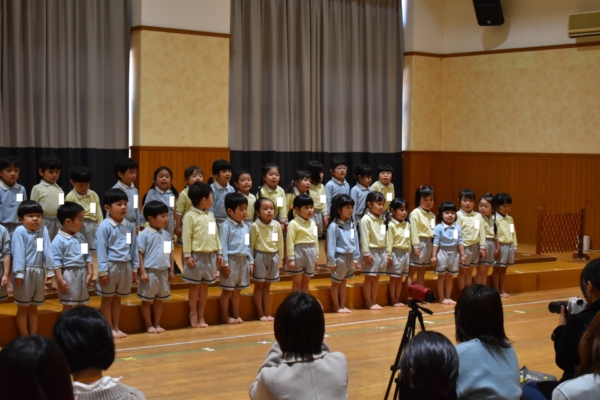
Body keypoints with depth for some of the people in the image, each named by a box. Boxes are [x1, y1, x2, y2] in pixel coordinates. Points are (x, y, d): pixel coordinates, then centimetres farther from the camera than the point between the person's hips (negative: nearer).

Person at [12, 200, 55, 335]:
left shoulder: (43, 230, 1)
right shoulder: (19, 232, -13)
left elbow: (47, 250, -2)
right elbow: (18, 253, -17)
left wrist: (50, 269, -3)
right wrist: (19, 273, -20)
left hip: (38, 272, 5)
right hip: (25, 272, -5)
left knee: (34, 307, 16)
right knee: (23, 308, 7)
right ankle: (25, 339, 15)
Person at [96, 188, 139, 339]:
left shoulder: (130, 226, 4)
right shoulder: (104, 227, -12)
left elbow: (134, 248, 9)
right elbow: (101, 250, -12)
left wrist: (135, 268, 9)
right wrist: (103, 271, -14)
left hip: (125, 266, 5)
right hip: (111, 266, -5)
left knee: (117, 298, 15)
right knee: (107, 298, 8)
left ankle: (116, 327, 24)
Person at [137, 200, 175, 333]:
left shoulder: (166, 234, 7)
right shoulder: (144, 234, -10)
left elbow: (170, 253, 12)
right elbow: (140, 254, -11)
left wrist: (171, 271, 10)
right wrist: (142, 272, -15)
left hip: (163, 272, 6)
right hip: (150, 271, -5)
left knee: (159, 300, 13)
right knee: (147, 300, 6)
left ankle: (157, 324, 23)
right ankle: (149, 325, 16)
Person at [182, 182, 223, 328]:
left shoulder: (211, 215, 11)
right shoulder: (190, 216, -10)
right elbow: (186, 237, -12)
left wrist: (219, 253, 11)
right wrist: (188, 256, -15)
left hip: (210, 255, 6)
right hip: (197, 255, -6)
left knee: (205, 286, 10)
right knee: (195, 286, 4)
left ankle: (201, 316, 16)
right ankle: (193, 315, 13)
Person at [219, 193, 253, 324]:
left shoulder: (245, 227, 10)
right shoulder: (225, 226, -12)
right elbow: (223, 246, -15)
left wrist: (251, 261, 12)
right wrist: (224, 263, -18)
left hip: (243, 261, 7)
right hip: (231, 261, -7)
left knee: (237, 290, 15)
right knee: (227, 291, 3)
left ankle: (236, 315, 23)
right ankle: (225, 316, 11)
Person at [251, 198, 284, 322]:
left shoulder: (277, 225, -2)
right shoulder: (255, 226, -13)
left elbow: (280, 242, 6)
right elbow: (251, 244, -8)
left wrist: (280, 257, 9)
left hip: (273, 256, 4)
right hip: (260, 256, -4)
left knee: (267, 286, 13)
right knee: (259, 286, 7)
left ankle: (267, 313, 18)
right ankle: (261, 314, 13)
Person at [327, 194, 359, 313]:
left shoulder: (352, 224, 3)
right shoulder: (334, 226, -17)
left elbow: (355, 241, 8)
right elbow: (331, 245, -15)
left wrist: (356, 257, 8)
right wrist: (331, 261, -14)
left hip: (350, 257, 6)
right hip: (339, 257, -6)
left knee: (343, 282, 17)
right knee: (336, 282, 9)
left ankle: (342, 306, 25)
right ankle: (336, 306, 20)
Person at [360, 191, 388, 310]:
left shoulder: (381, 220, 11)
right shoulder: (366, 219, -12)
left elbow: (384, 237, 14)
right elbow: (364, 238, -15)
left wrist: (386, 253, 12)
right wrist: (366, 254, -17)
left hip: (381, 251, 7)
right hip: (371, 251, -7)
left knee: (376, 278, 11)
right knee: (369, 278, 1)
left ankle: (374, 302, 17)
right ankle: (368, 303, 8)